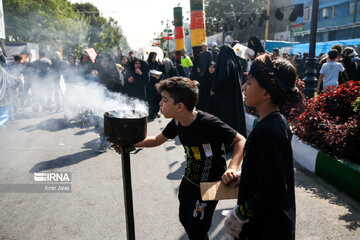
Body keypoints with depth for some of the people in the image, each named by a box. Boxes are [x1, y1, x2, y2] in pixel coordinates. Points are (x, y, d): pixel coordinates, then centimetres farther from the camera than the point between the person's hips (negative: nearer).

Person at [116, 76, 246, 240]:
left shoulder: (209, 124, -30)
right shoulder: (177, 123, -7)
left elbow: (241, 141, -25)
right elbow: (157, 140, 9)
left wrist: (232, 168, -40)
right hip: (189, 181, 8)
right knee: (185, 220, 25)